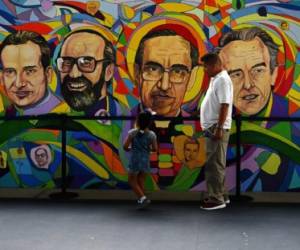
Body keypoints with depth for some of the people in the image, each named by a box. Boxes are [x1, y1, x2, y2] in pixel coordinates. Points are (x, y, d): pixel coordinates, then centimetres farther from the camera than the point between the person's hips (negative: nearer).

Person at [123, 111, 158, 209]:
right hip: (145, 160, 3)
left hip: (135, 160, -3)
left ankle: (143, 198, -5)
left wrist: (128, 149, 11)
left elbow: (125, 146, -12)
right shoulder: (151, 134, -5)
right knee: (141, 181, 14)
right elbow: (155, 149, 0)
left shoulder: (132, 132, -10)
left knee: (132, 180, 10)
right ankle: (141, 201, 14)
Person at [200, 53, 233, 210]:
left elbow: (224, 106, -21)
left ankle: (217, 199, -5)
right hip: (212, 127, 10)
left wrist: (219, 128, -24)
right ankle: (220, 195, 21)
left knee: (214, 164, -8)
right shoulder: (216, 79, 18)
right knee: (215, 163, 14)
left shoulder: (222, 80, -14)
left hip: (217, 128, -10)